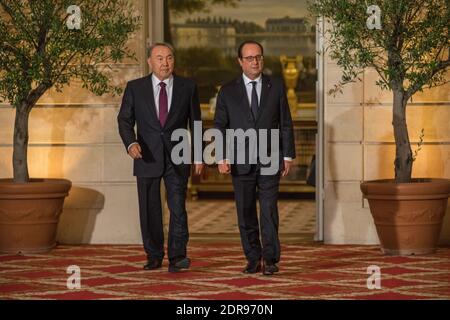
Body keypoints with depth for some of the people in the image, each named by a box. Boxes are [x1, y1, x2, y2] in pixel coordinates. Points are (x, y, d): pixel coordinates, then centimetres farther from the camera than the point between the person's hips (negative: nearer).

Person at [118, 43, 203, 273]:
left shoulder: (188, 87, 5)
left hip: (177, 159, -1)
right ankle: (154, 256, 17)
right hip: (148, 158, 1)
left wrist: (199, 157, 6)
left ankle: (177, 257, -11)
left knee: (178, 207, -10)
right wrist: (131, 143, -18)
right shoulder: (135, 88, 3)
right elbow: (124, 119, 1)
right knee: (149, 210, 6)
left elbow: (196, 122, 10)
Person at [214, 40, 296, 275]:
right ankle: (253, 259, 12)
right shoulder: (228, 91, 5)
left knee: (269, 210, -7)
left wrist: (288, 156, 1)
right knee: (246, 214, 4)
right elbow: (220, 127, 2)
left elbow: (286, 123, 6)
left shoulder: (276, 86, 6)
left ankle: (270, 259, -3)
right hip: (241, 162, 1)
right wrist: (222, 157, -9)